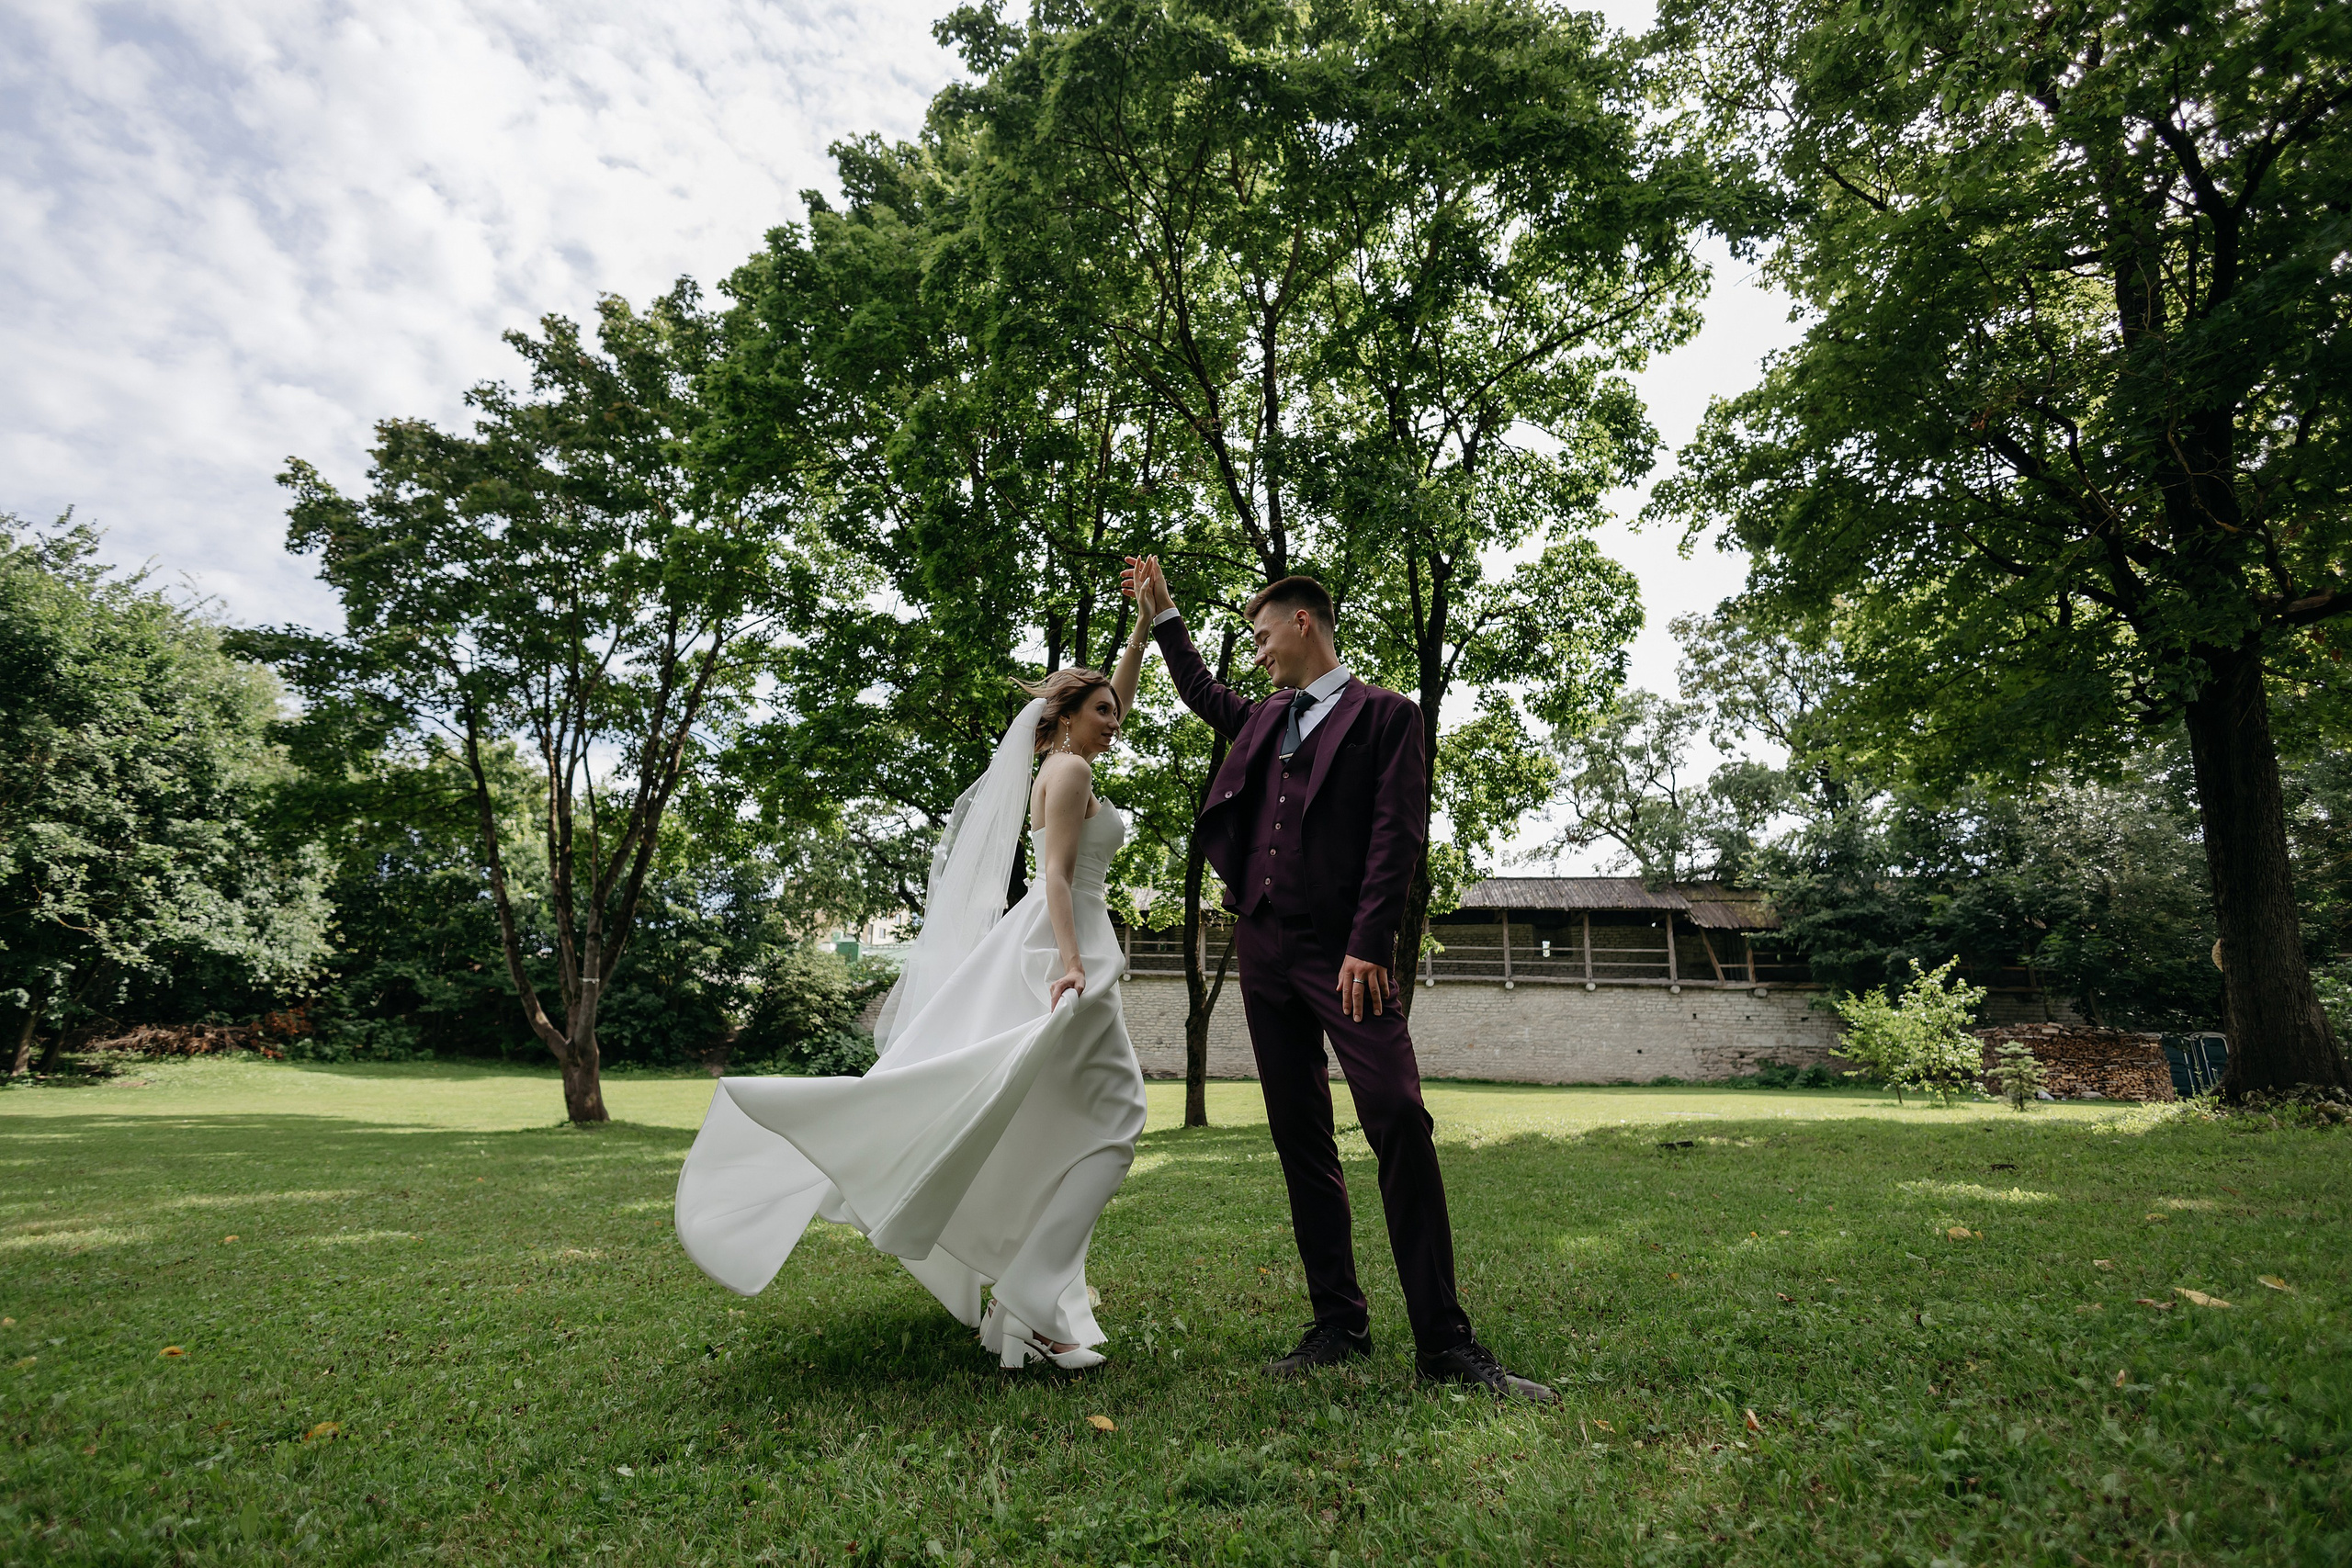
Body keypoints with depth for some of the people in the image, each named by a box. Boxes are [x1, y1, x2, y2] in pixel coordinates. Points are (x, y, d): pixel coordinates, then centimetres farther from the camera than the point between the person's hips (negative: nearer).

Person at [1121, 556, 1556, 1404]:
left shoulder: (1386, 715, 2)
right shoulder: (1265, 717, 20)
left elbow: (1398, 837, -8)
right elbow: (1201, 690, 41)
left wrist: (1368, 946, -16)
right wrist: (1160, 613, 41)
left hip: (1345, 953, -6)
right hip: (1264, 951, 6)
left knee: (1400, 1125, -14)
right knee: (1300, 1140, 6)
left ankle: (1444, 1341, -6)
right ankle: (1338, 1324, 15)